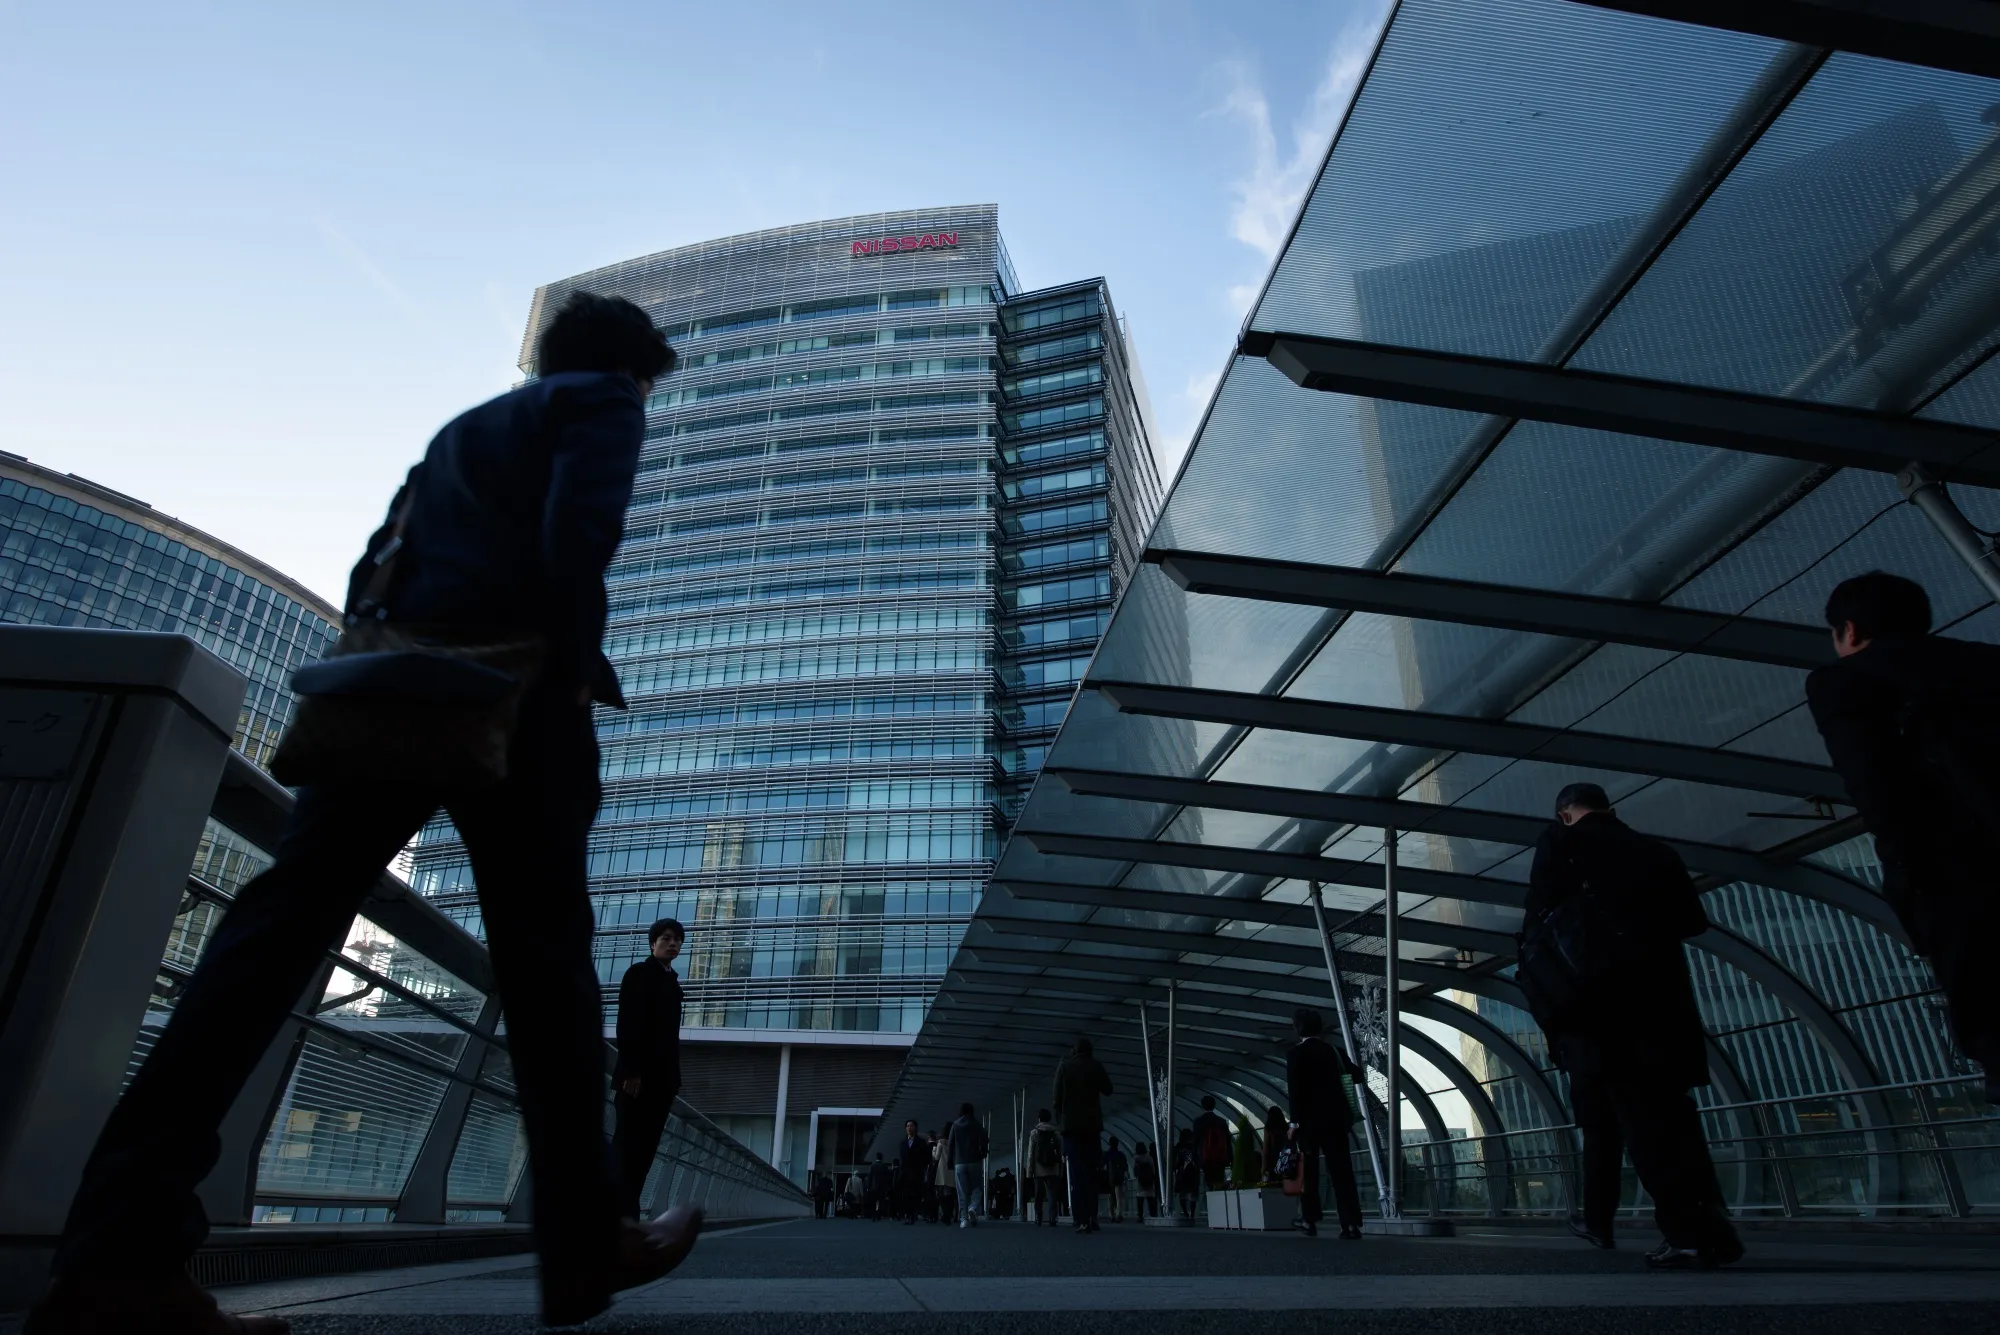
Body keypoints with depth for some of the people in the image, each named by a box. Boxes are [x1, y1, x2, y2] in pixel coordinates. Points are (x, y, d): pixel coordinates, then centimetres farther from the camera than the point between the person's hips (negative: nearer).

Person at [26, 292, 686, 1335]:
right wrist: (575, 666, -6)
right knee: (545, 956, -4)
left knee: (280, 927, -3)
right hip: (514, 692, -6)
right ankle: (583, 1246, 2)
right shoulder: (604, 401, 9)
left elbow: (375, 566, 23)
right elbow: (578, 527, -12)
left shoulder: (463, 426, 31)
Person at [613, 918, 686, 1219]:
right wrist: (631, 1070, -19)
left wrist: (674, 1080, 11)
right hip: (638, 1074, -7)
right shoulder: (639, 973, -1)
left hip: (661, 1076, 7)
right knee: (626, 1145, -7)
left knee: (644, 1148, 3)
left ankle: (626, 1214, 4)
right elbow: (627, 1024, -11)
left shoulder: (672, 982, 19)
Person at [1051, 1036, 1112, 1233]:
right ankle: (1091, 1216, 4)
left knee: (1077, 1172, -2)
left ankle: (1081, 1219, -10)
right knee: (1091, 1171, 10)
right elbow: (1107, 1089, 12)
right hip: (1092, 1124, 1)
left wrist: (1059, 1121, 9)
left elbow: (1057, 1096, -2)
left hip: (1070, 1124, -1)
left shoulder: (1064, 1065, 0)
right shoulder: (1096, 1066, 3)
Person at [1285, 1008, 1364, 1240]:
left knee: (1308, 1170, 10)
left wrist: (1295, 1121, -13)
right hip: (1337, 1118, 4)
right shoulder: (1333, 1050, 8)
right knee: (1341, 1170, 2)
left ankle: (1310, 1219, 14)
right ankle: (1351, 1224, -5)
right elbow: (1355, 1075, 12)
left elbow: (1295, 1089, -15)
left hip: (1311, 1119, -4)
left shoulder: (1296, 1053, -8)